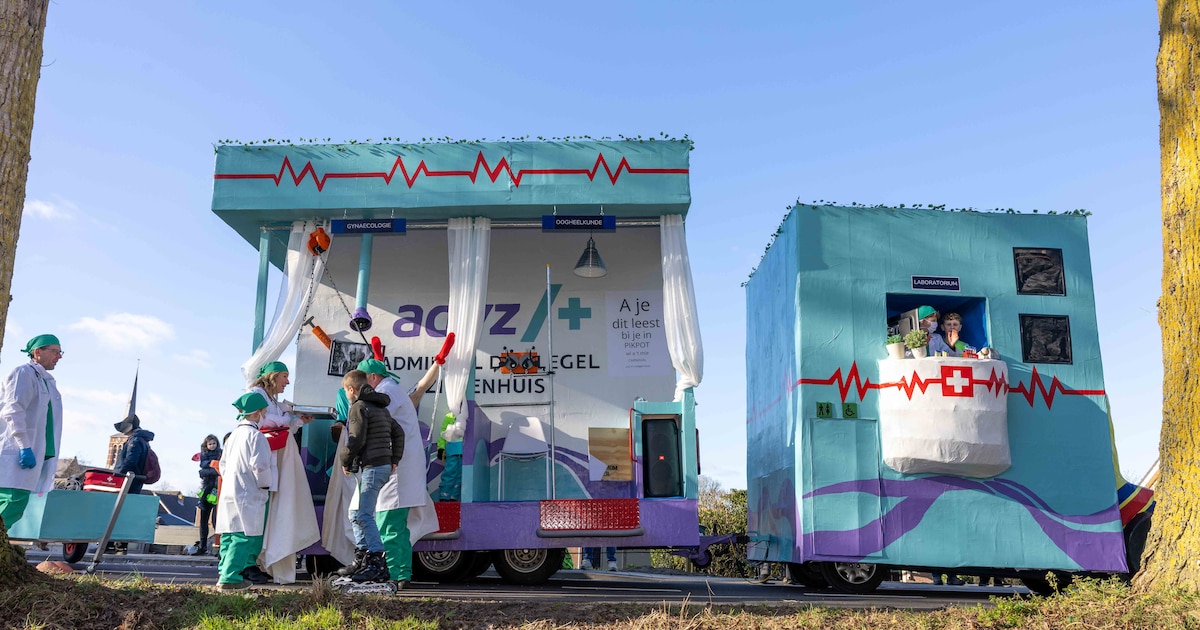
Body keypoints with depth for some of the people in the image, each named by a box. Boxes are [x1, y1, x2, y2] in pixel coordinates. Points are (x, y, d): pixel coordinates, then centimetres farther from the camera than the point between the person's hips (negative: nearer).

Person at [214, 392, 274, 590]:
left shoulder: (234, 434, 15)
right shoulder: (255, 436, -12)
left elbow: (223, 463, 22)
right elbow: (259, 465, -18)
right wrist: (264, 485, -4)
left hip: (229, 492, 9)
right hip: (249, 495, -9)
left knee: (229, 535, 14)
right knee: (245, 537, -8)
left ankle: (224, 571, 21)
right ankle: (230, 577, -11)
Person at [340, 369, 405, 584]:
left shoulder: (359, 407, -9)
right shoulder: (381, 408, 20)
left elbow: (356, 440, -16)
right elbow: (398, 433, 21)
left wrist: (345, 461, -2)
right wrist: (394, 460, 18)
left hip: (371, 467, -10)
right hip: (384, 466, 10)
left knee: (364, 515, -10)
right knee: (355, 513, 16)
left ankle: (377, 564, -13)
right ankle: (362, 559, 19)